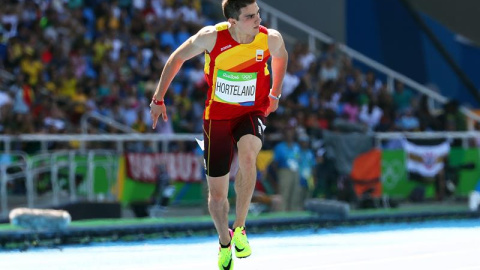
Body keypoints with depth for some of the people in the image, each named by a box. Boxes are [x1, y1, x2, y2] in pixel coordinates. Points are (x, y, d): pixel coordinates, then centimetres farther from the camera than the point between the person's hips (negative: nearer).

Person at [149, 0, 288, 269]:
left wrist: (275, 94, 14)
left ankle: (240, 228, -18)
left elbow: (281, 56, 11)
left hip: (252, 112, 0)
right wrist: (159, 99, 1)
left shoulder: (271, 38, -16)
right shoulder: (212, 37, -20)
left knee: (247, 156, -36)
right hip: (217, 115, 0)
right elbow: (177, 58, -3)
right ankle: (225, 243, 37)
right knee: (217, 194, 5)